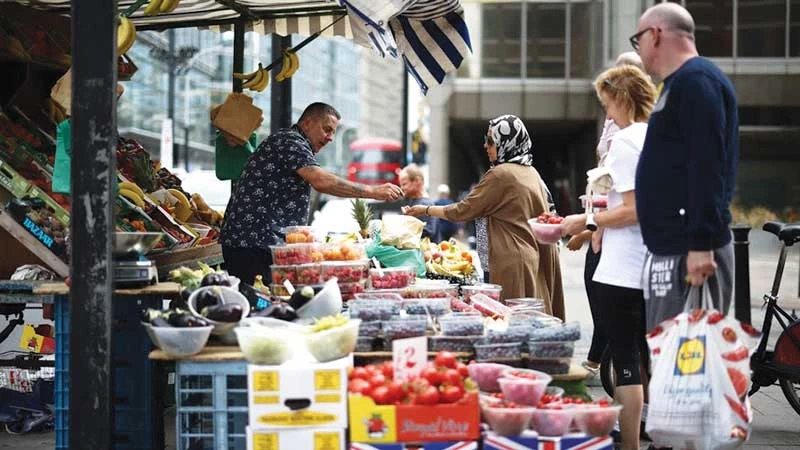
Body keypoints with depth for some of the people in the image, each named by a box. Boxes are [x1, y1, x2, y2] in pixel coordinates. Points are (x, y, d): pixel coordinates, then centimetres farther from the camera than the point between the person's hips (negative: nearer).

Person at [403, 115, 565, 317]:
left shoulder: (500, 174, -12)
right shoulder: (532, 173, 12)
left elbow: (463, 211, -7)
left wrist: (426, 210, 5)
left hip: (513, 263, -8)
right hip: (538, 260, 8)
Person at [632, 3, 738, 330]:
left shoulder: (695, 81, -11)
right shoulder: (680, 83, 21)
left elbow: (708, 169, -20)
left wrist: (701, 245, -24)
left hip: (690, 253, -10)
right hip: (671, 248, 10)